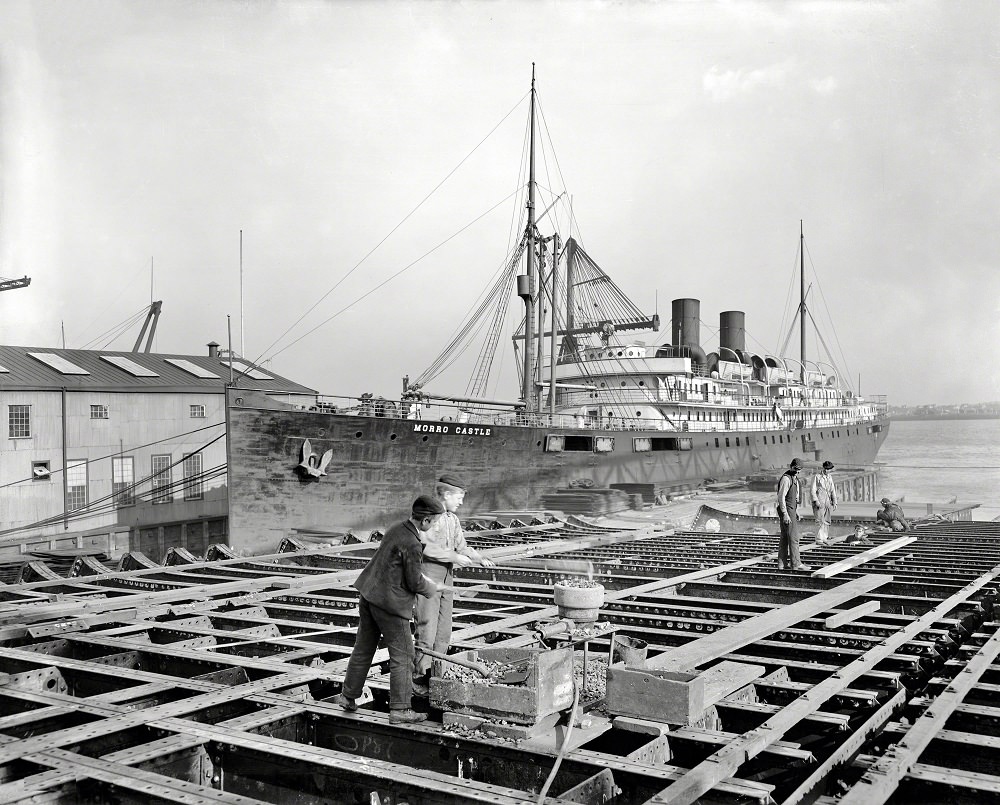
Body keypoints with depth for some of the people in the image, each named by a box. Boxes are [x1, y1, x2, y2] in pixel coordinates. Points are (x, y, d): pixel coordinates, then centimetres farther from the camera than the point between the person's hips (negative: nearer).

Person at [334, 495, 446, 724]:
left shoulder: (397, 529, 5)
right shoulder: (411, 544, -21)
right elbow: (414, 583, -16)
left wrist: (422, 580, 14)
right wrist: (429, 588, 4)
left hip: (369, 594, 9)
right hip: (390, 602, -9)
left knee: (363, 648, 20)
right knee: (402, 656, 2)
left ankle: (348, 696, 31)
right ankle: (399, 709, 7)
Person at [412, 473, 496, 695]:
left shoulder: (453, 519, 15)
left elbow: (462, 547, 18)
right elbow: (425, 547, -22)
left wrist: (480, 558, 1)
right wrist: (454, 557, -20)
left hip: (446, 577, 8)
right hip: (428, 574, -8)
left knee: (444, 631, 11)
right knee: (427, 630, -6)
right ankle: (419, 678, 4)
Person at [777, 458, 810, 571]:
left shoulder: (794, 478, 15)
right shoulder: (786, 478, -17)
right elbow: (781, 497, -22)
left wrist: (796, 511, 23)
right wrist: (785, 515, -25)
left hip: (791, 509, 10)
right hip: (786, 510, -10)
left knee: (785, 537, 11)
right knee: (793, 537, -8)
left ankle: (782, 563, 15)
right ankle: (796, 564, -5)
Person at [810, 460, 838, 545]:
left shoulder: (830, 477, 15)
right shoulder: (817, 477, -2)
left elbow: (832, 490, 18)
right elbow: (812, 490, -6)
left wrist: (834, 502, 8)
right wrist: (816, 501, -15)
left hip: (828, 502, 6)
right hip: (819, 503, -6)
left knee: (827, 521, 8)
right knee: (820, 521, -10)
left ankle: (825, 538, 16)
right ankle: (819, 540, -10)